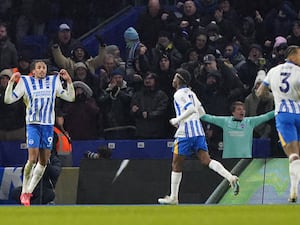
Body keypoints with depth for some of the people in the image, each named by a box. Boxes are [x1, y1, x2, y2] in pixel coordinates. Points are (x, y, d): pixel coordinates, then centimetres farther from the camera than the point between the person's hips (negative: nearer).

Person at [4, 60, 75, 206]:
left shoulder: (54, 81, 10)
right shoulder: (25, 82, 2)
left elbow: (70, 97, 15)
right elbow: (8, 100, -1)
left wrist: (69, 81, 3)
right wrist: (11, 82, -13)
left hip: (48, 125, 4)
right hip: (33, 124, -4)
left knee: (44, 161, 2)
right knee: (32, 159, -15)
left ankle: (29, 191, 13)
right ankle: (24, 193, -5)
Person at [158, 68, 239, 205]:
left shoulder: (179, 94, -7)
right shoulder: (191, 93, 19)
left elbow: (191, 108, -21)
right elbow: (201, 112, 24)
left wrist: (177, 120, -12)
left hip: (185, 132, -7)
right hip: (198, 131, 7)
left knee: (176, 165, 5)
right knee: (206, 160, -3)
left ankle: (173, 198, 10)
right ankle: (231, 177, -25)